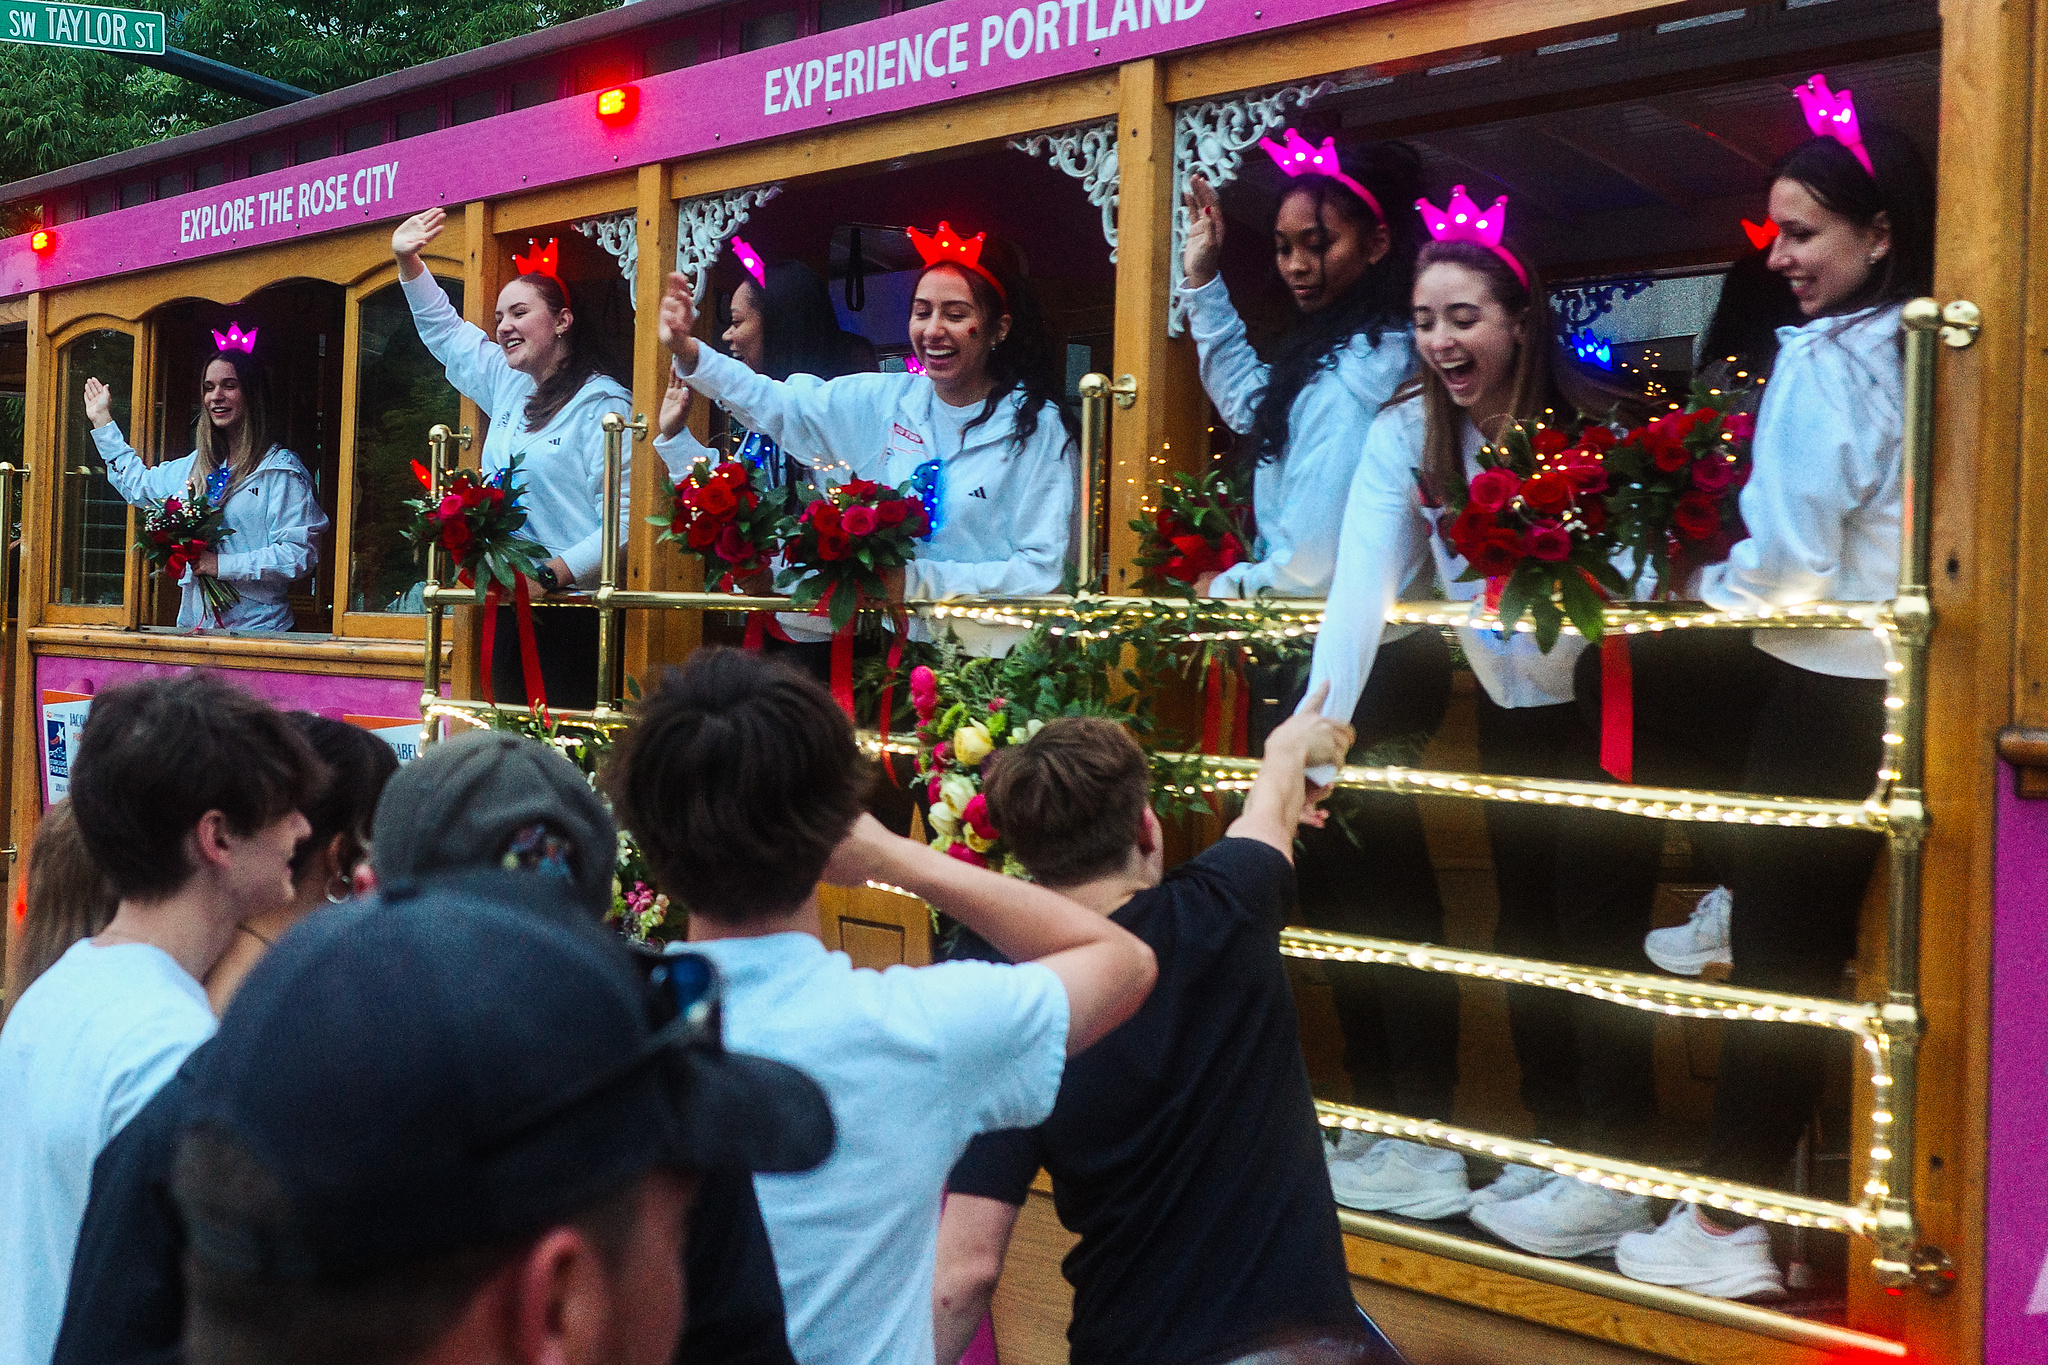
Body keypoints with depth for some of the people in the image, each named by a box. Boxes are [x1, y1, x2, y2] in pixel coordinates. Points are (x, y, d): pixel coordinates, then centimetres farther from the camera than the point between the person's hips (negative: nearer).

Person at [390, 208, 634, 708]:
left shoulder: (602, 403, -9)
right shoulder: (510, 386, 16)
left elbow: (623, 516, -19)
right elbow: (443, 330, 33)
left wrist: (552, 574, -24)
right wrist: (409, 262, 24)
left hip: (572, 614, -8)